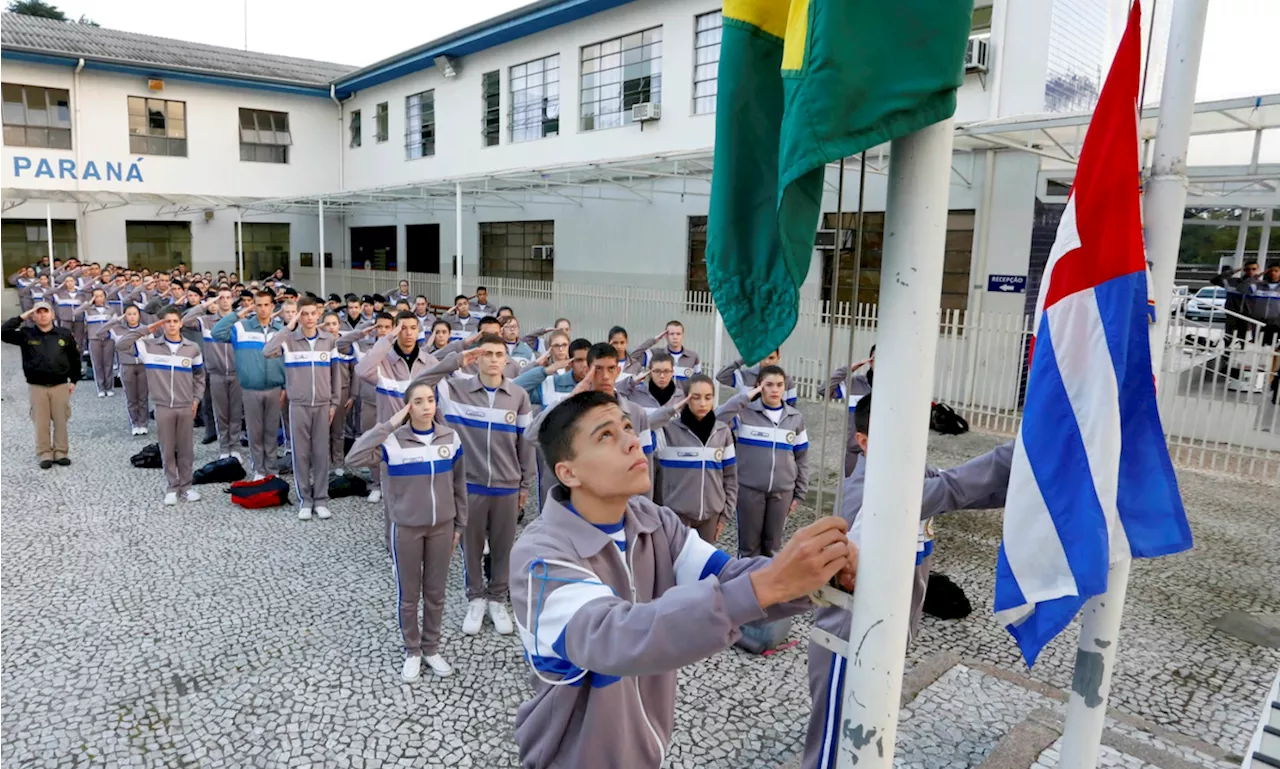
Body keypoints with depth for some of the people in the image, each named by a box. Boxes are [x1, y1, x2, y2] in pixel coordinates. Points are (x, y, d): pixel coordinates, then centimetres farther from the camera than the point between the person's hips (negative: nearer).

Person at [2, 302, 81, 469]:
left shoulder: (65, 334, 2)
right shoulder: (26, 334, 1)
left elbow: (75, 358, 9)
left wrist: (73, 380, 7)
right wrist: (21, 317, -12)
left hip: (60, 386, 0)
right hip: (36, 387, 0)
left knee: (61, 421, 6)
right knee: (41, 423, 5)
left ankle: (61, 452, 17)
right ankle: (45, 454, 14)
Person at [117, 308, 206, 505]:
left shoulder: (193, 348, 3)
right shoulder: (149, 345, -1)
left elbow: (199, 376, 13)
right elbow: (121, 343, -9)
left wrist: (196, 399, 6)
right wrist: (146, 330, -9)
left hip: (186, 407, 1)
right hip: (162, 407, -1)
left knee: (186, 449, 8)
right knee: (167, 450, 6)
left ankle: (186, 485, 19)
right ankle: (172, 487, 18)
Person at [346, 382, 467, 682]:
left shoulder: (451, 438, -5)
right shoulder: (394, 441, -13)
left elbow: (459, 485, 4)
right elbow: (354, 458, -28)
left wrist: (460, 525, 7)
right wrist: (388, 425, -28)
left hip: (442, 526, 2)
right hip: (407, 528, -2)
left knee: (435, 593, 15)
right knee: (408, 595, 12)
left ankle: (431, 648, 34)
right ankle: (412, 651, 32)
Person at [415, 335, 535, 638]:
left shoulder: (519, 397, -2)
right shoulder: (457, 389, -5)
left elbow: (525, 442, 3)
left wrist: (526, 484, 5)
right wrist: (455, 360, -20)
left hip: (507, 487, 1)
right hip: (470, 485, -1)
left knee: (503, 547, 13)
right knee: (472, 546, 13)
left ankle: (497, 599, 31)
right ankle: (476, 598, 32)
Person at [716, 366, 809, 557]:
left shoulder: (796, 418, 5)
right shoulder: (745, 413, -6)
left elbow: (802, 458, 10)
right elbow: (717, 420, -24)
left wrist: (800, 493, 8)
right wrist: (744, 397, -18)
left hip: (782, 492, 3)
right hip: (749, 489, -3)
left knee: (772, 545, 12)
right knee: (749, 543, 7)